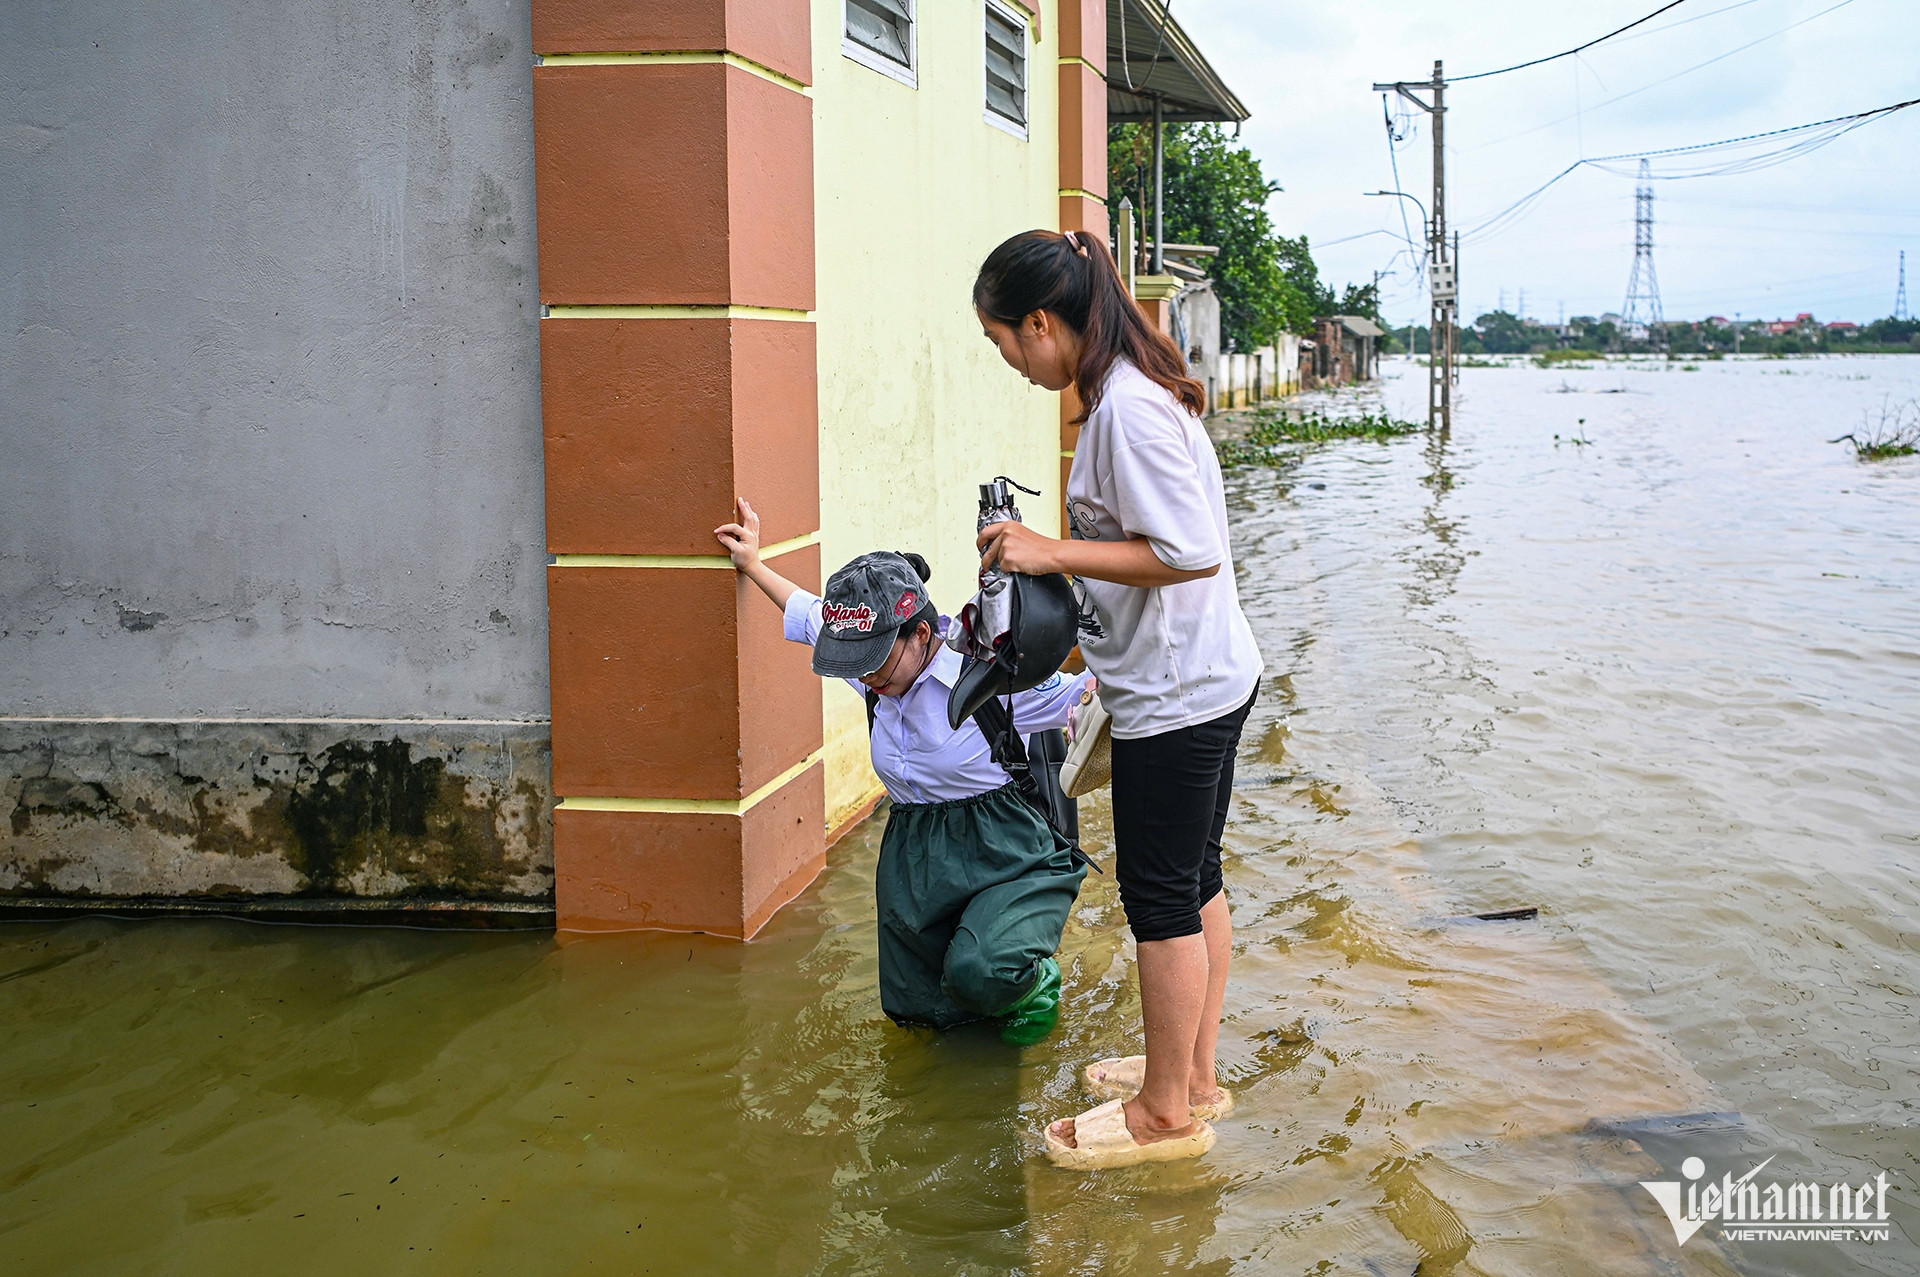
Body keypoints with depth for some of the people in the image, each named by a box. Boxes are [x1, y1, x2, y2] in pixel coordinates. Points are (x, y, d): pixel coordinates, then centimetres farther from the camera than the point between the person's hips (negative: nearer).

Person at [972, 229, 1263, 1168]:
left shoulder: (1127, 410, -22)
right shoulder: (1134, 391, 10)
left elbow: (1189, 554, -26)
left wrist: (1050, 552, -21)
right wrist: (1046, 567, 14)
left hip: (1172, 695, -10)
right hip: (1208, 678, 10)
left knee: (1162, 896, 1)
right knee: (1194, 880, 18)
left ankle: (1166, 1110, 15)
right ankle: (1193, 1072, 32)